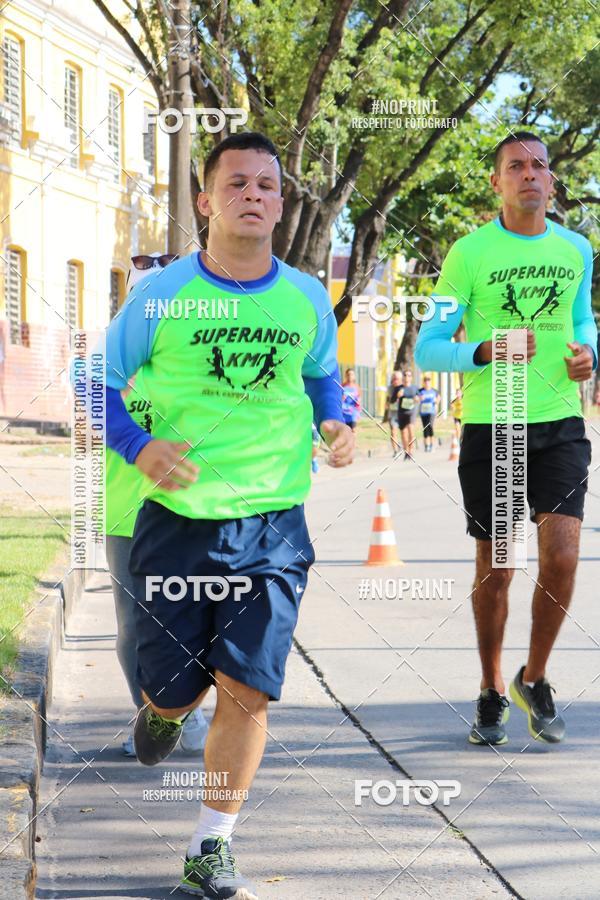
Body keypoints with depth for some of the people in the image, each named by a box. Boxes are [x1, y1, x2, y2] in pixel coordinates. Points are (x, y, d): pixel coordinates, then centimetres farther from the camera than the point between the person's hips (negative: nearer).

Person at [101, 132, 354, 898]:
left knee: (246, 690, -6)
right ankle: (164, 708, 45)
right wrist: (139, 447, -14)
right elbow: (100, 382, 3)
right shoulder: (159, 295, -5)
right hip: (178, 519, -1)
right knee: (174, 684, 5)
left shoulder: (308, 300, 3)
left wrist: (335, 424, 0)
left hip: (274, 527, 1)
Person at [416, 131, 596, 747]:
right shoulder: (470, 253, -4)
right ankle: (492, 693, 25)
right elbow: (427, 349, -3)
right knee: (494, 571, 6)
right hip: (489, 429, -2)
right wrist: (487, 353, -21)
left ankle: (534, 681, 11)